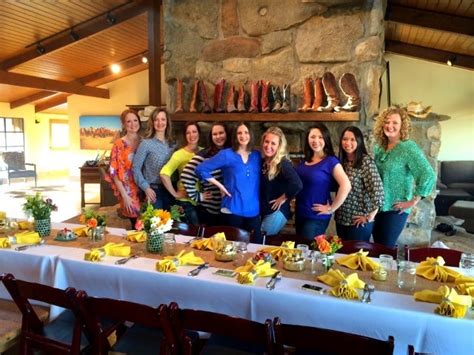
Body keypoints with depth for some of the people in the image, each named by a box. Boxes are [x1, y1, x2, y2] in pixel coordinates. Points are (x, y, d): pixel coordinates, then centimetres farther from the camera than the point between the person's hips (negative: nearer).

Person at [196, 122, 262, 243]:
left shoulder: (257, 156, 9)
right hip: (232, 210, -4)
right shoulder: (226, 154, -4)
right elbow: (201, 169, -4)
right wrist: (220, 186, -5)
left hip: (253, 211, 4)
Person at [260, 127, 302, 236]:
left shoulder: (283, 163, -18)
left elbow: (297, 184, -32)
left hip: (277, 212, -7)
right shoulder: (263, 161, 4)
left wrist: (284, 198, -19)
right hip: (263, 211, 7)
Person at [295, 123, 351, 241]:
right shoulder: (305, 160, 6)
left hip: (317, 217, -7)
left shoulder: (330, 161, -13)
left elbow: (346, 186, -24)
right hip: (300, 213, 7)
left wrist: (331, 209, -19)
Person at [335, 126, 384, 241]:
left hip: (358, 221, -6)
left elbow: (377, 190, -20)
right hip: (341, 219, 6)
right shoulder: (341, 161, 6)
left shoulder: (366, 161, -14)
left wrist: (370, 217, -16)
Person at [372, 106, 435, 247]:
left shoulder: (408, 147, -15)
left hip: (395, 209, -6)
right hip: (377, 206, 6)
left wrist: (413, 201, -18)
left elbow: (428, 175, -22)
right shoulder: (379, 147, 6)